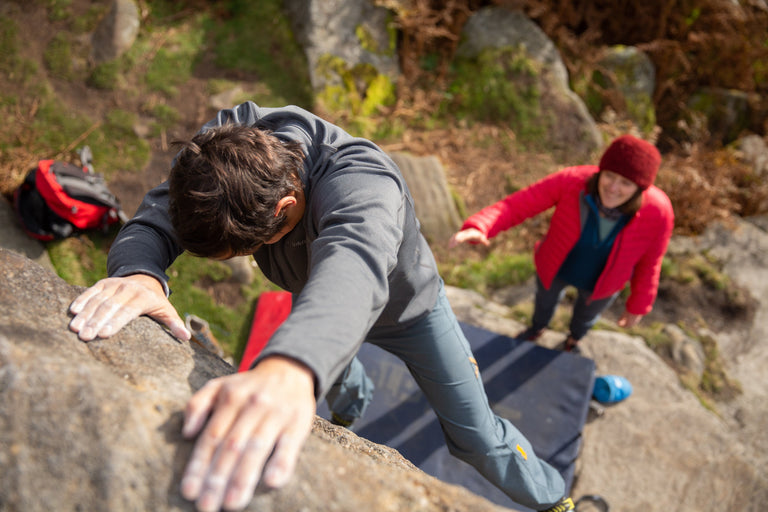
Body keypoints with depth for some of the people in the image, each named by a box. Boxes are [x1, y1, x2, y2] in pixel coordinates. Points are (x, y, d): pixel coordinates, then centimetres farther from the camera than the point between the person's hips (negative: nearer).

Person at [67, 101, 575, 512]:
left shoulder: (362, 183, -47)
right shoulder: (231, 140, -29)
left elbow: (352, 269, -68)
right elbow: (154, 218, -34)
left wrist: (290, 369, -89)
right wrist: (139, 272, -59)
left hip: (406, 304, -5)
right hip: (318, 305, 5)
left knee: (474, 434, 3)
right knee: (335, 380, 33)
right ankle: (354, 404, 72)